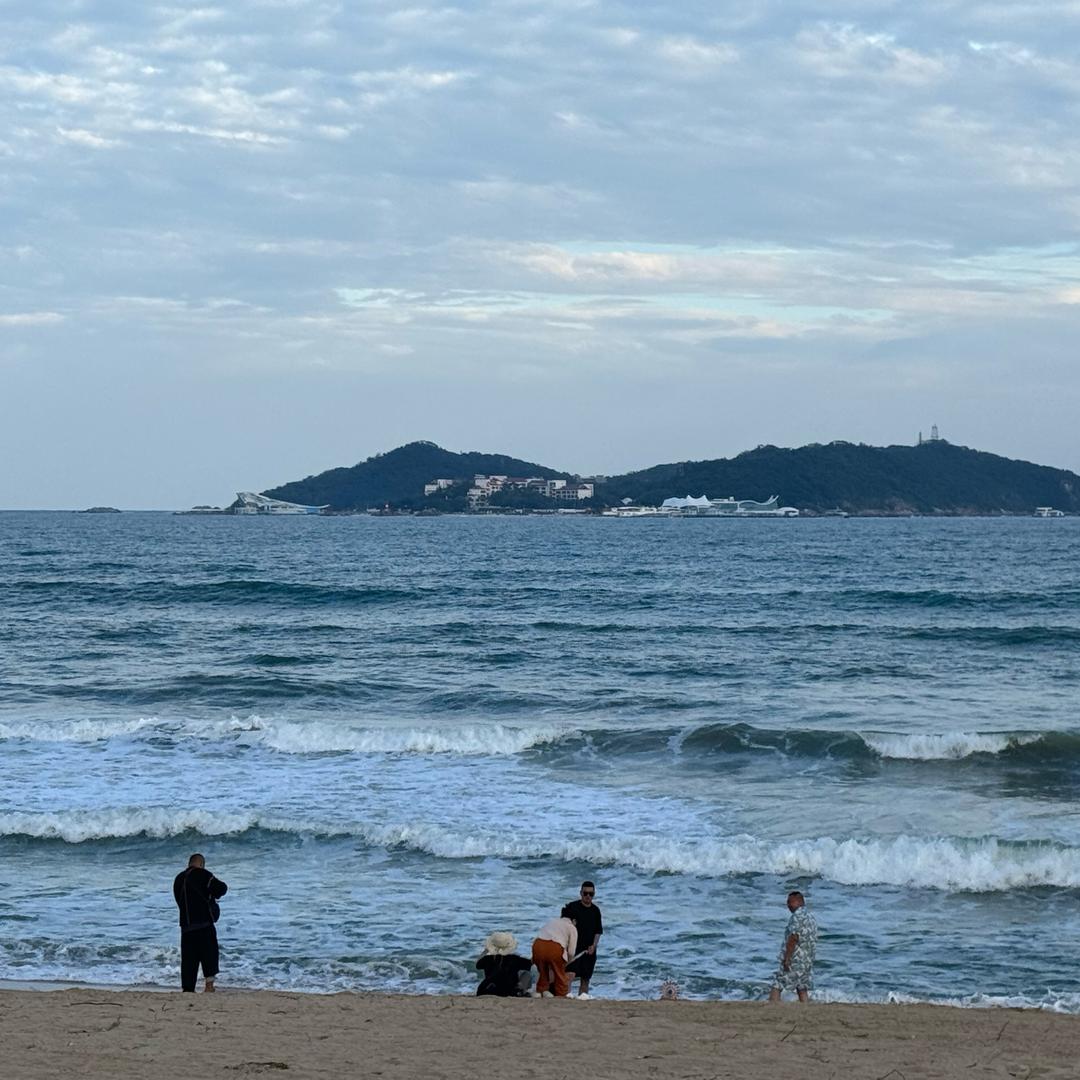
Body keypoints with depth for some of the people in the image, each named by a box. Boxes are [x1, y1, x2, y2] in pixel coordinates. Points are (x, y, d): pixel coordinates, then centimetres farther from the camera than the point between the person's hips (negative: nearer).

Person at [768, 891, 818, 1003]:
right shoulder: (812, 918, 16)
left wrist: (787, 958, -20)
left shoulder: (797, 916, -13)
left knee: (777, 987, -6)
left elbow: (793, 938, -21)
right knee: (802, 989, 10)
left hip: (794, 960, -9)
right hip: (808, 961, 9)